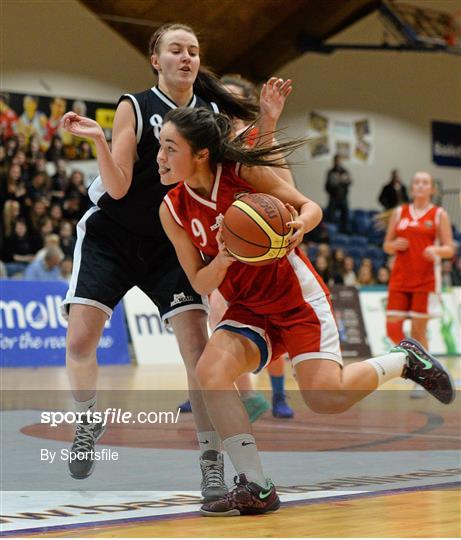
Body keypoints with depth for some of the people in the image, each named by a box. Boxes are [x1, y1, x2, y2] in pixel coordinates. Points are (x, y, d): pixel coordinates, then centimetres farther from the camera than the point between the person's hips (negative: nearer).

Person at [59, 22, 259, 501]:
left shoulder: (213, 113, 1)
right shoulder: (134, 108, -9)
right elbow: (118, 187, -15)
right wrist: (98, 139, -31)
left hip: (171, 244, 2)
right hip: (111, 238, -2)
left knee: (196, 345, -13)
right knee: (79, 341, -11)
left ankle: (211, 461, -8)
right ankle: (89, 420, 19)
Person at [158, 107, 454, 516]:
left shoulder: (244, 171, -15)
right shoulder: (172, 210, -6)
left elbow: (310, 207, -5)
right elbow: (200, 284, -4)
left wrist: (299, 226, -29)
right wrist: (222, 260, -26)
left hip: (297, 297, -4)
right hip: (248, 309, 4)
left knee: (326, 397, -16)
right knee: (210, 370, -23)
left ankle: (405, 360, 14)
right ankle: (255, 488, -15)